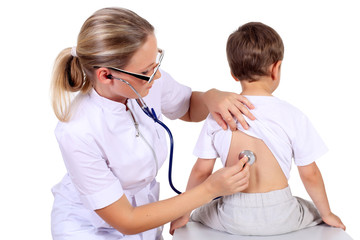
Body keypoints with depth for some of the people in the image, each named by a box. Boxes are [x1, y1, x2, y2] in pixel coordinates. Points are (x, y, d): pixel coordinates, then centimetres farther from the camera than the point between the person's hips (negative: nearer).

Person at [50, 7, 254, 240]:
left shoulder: (151, 82, -19)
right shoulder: (77, 132, -33)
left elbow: (190, 110, 5)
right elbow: (126, 221, -24)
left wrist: (212, 97, -19)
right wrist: (210, 190, -27)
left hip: (144, 208, 5)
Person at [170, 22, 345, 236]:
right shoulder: (292, 116, -10)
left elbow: (201, 171, -2)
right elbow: (310, 174, -5)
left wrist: (184, 214, 11)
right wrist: (327, 214, 12)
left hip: (233, 219, 1)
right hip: (281, 218, 0)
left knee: (200, 215, 32)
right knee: (317, 213, 31)